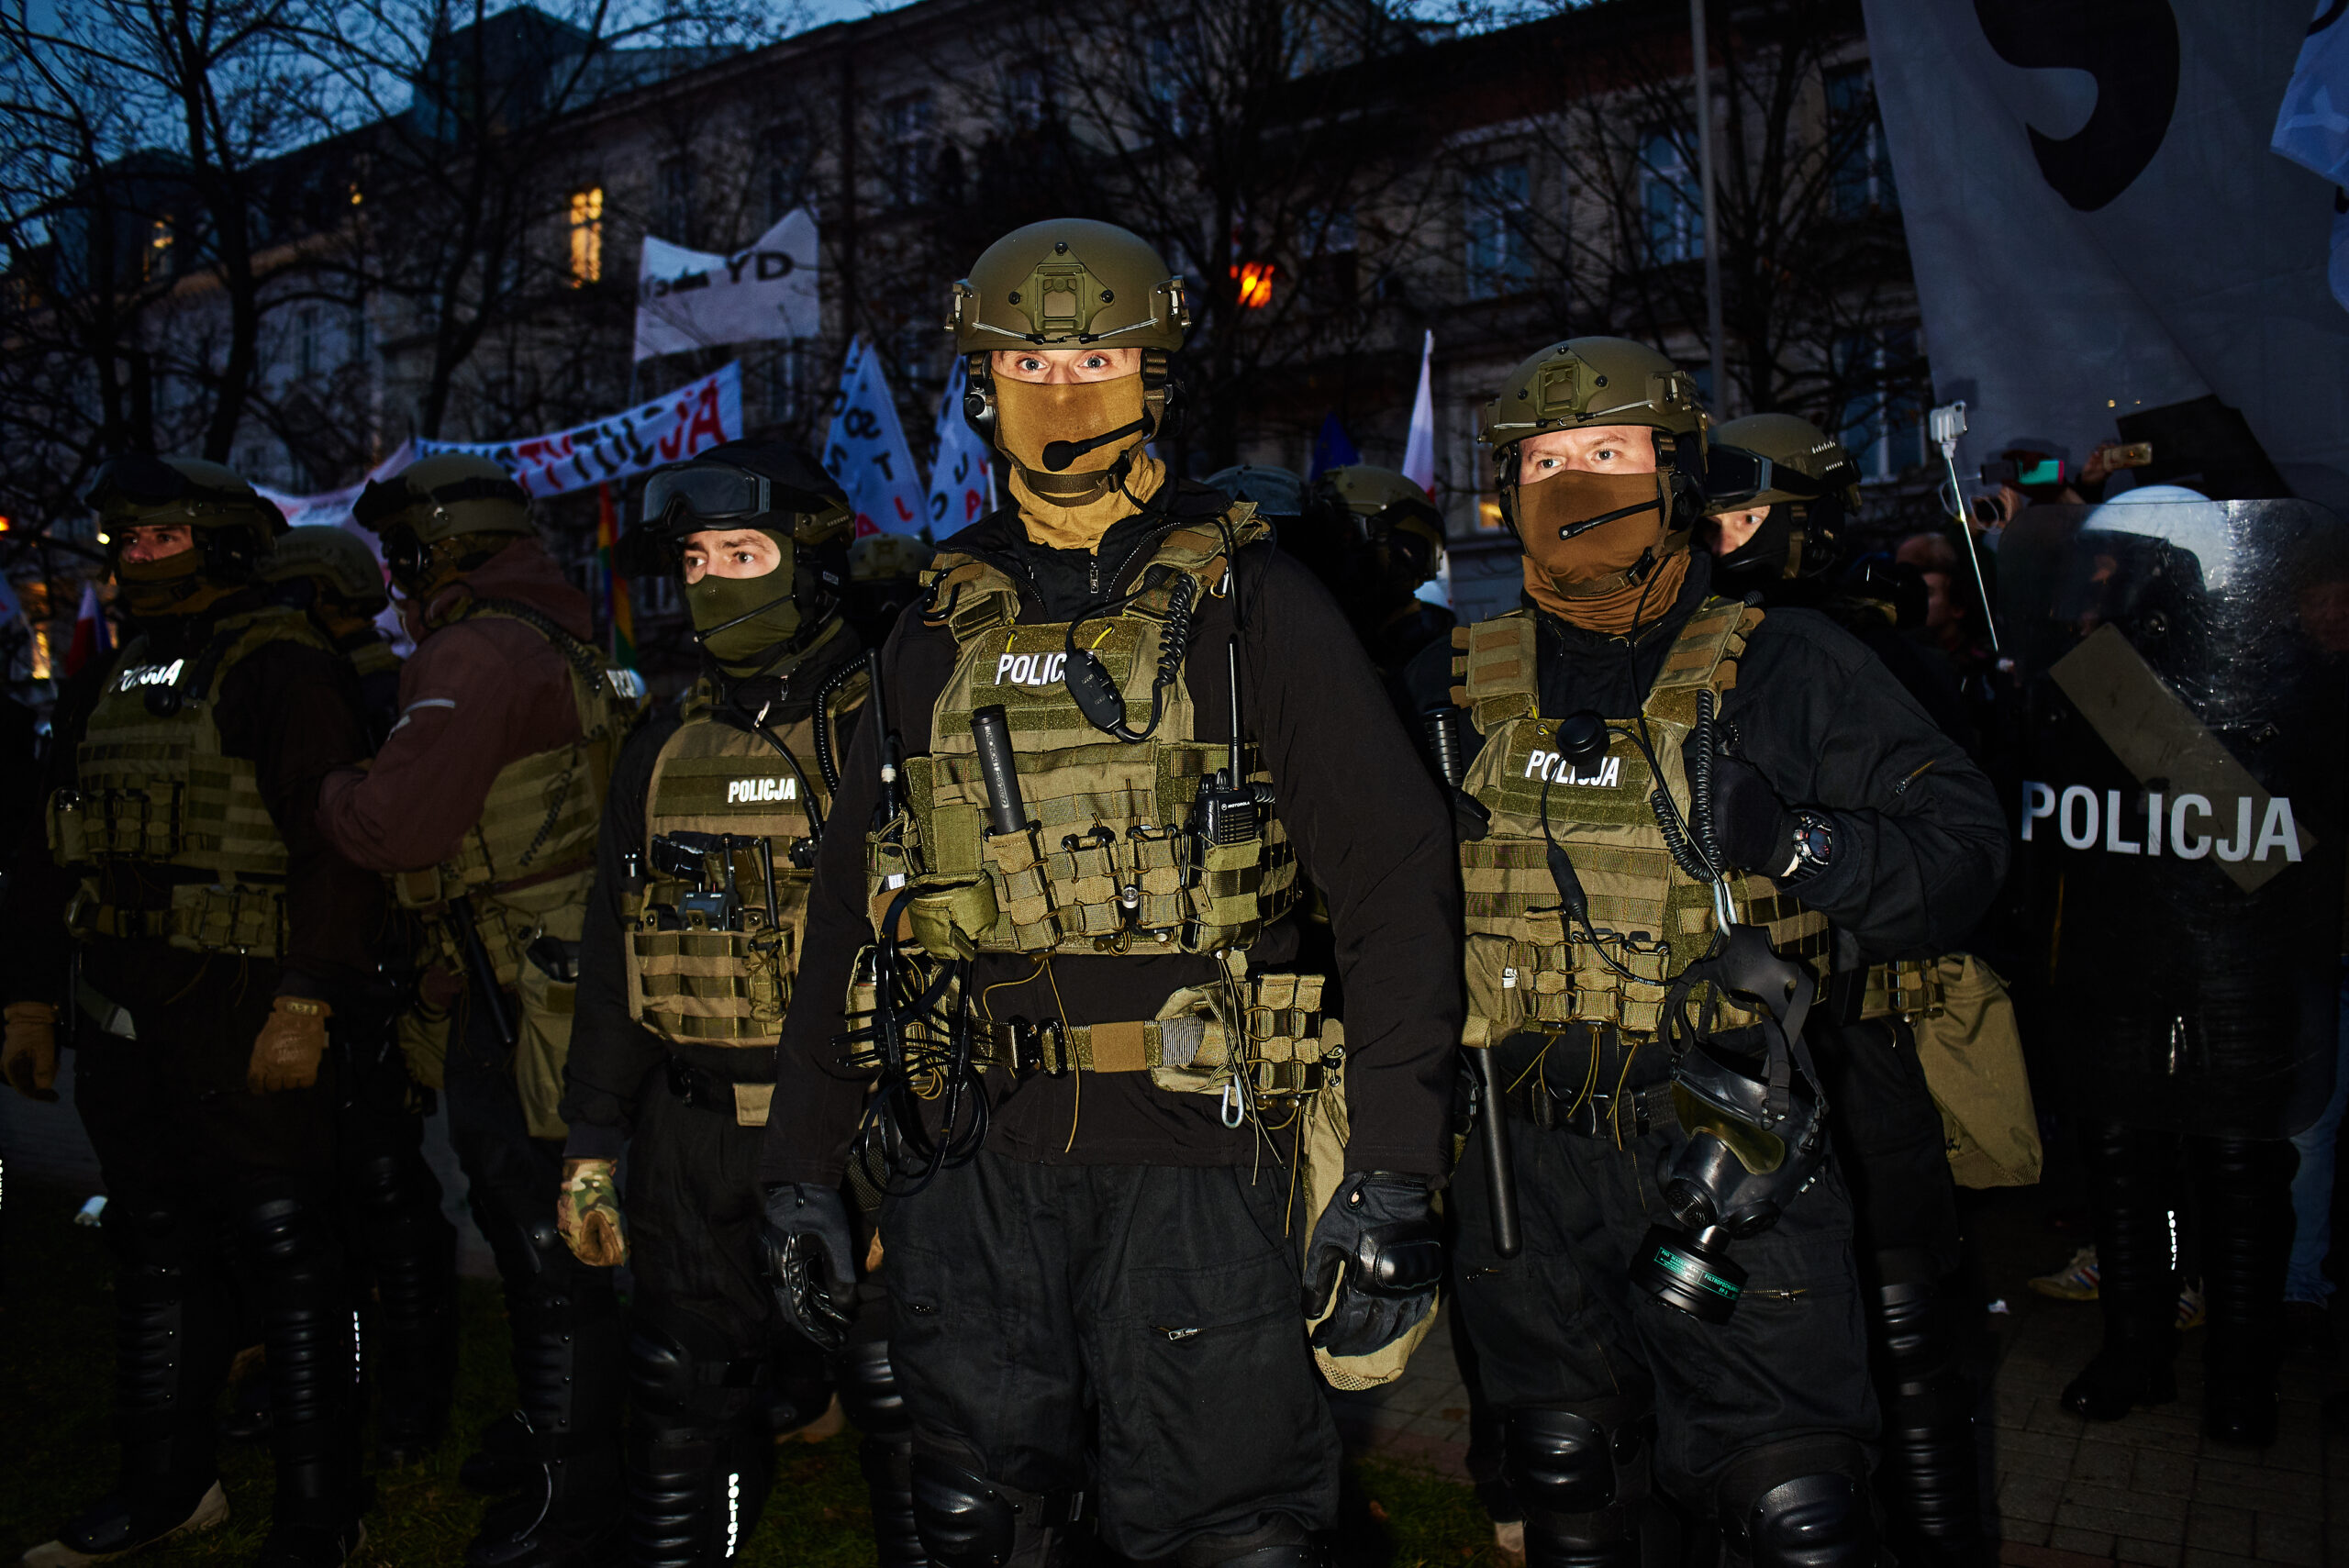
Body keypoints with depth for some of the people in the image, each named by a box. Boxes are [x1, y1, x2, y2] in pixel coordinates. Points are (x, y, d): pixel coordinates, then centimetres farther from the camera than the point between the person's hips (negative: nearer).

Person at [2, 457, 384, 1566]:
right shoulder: (106, 685, 16)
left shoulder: (283, 671, -9)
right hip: (126, 1023, 9)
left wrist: (304, 1007, -22)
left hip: (248, 1027, -8)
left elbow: (335, 846, -17)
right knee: (154, 1256, 18)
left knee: (290, 1262, -1)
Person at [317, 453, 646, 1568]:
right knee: (521, 1219, 23)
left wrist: (319, 792, -3)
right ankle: (546, 1427, 40)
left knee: (552, 1248, -1)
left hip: (528, 998, -11)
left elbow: (392, 824, -23)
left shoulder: (476, 657, -16)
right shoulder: (555, 646, 16)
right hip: (518, 989, 11)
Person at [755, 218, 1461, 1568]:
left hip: (1195, 1163, -3)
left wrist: (1391, 1173, -14)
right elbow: (852, 907, 15)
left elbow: (1397, 873, -7)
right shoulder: (940, 633, 12)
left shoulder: (1252, 602, 0)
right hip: (971, 1167, 4)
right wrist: (802, 1165, 12)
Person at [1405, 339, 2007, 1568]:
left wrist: (1794, 841, -21)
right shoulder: (1454, 688, 6)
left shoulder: (1780, 667, -1)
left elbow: (1960, 844, -4)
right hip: (1529, 1162, 3)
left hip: (1729, 1155, -2)